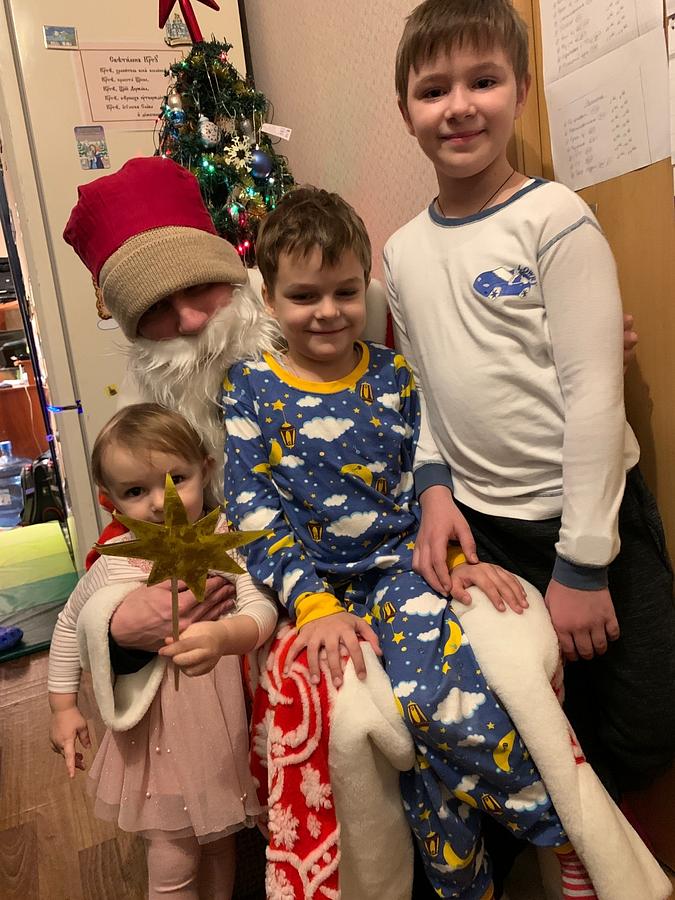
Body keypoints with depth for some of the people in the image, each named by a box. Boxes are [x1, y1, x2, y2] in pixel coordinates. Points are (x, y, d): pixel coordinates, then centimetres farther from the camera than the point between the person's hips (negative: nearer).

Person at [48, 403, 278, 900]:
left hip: (224, 728, 0)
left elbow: (262, 608, -27)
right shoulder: (113, 565, -9)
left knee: (219, 841, 23)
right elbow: (70, 624, 8)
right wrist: (64, 706, 9)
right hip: (157, 733, 0)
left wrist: (224, 636, -48)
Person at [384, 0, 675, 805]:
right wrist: (434, 482, -5)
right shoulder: (402, 252, 5)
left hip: (587, 515, -3)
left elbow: (596, 393, -16)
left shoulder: (555, 220, -12)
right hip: (480, 527, 4)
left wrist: (581, 562, -16)